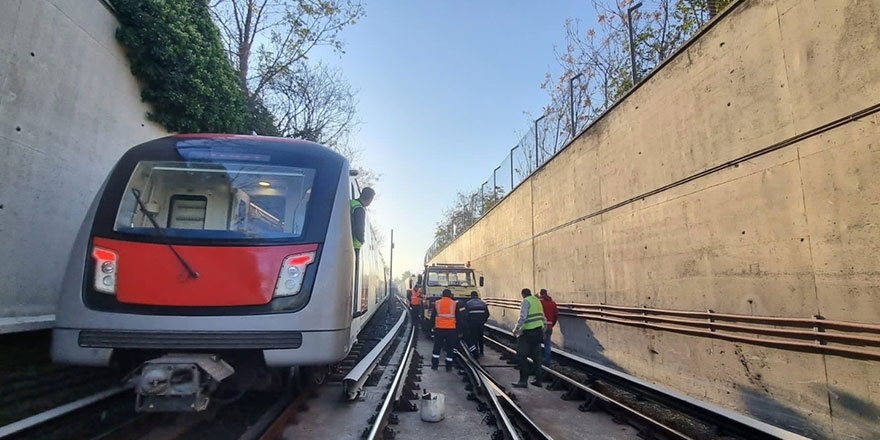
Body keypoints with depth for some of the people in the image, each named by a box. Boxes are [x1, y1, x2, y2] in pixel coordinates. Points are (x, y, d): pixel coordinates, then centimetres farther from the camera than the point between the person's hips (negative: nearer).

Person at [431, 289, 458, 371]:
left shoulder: (436, 303, 0)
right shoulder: (454, 304, -4)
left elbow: (432, 316, 7)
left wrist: (433, 325, 20)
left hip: (439, 328, 1)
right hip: (451, 329, -1)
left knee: (437, 347, 14)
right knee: (450, 348, 9)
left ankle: (434, 364, 18)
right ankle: (448, 367, 12)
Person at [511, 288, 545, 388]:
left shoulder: (526, 301, -9)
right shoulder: (537, 300, 15)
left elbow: (523, 317, -19)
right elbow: (543, 317, 18)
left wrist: (516, 329, -12)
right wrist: (543, 331, 25)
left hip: (528, 332, -8)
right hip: (538, 331, 8)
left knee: (522, 356, -1)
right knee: (536, 356, 14)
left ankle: (523, 381, -1)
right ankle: (538, 379, 18)